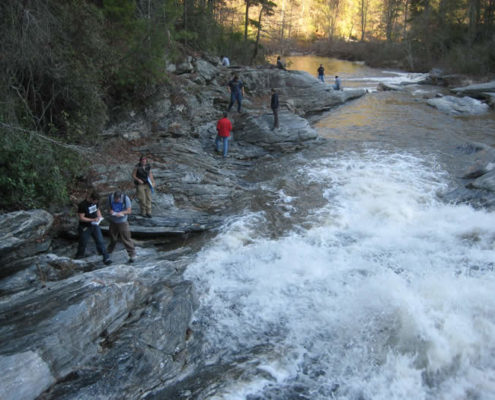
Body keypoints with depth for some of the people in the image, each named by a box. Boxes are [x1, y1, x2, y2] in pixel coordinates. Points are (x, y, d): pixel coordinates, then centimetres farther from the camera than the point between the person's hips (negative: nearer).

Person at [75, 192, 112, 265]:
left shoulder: (95, 202, -4)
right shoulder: (82, 205, -24)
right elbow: (81, 218, -21)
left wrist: (99, 217, -6)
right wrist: (93, 219, -26)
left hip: (95, 225, 5)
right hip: (85, 227, -4)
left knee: (100, 241, -1)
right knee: (83, 242, 13)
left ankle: (106, 258, 1)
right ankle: (79, 255, 39)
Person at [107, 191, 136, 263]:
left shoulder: (125, 198, -20)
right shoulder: (110, 197, -11)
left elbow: (129, 211, -17)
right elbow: (109, 208, 2)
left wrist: (121, 213, -33)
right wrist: (110, 211, -22)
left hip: (122, 222, -3)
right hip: (113, 221, 4)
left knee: (126, 239, -6)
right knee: (112, 238, 19)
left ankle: (132, 255, 3)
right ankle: (109, 251, 43)